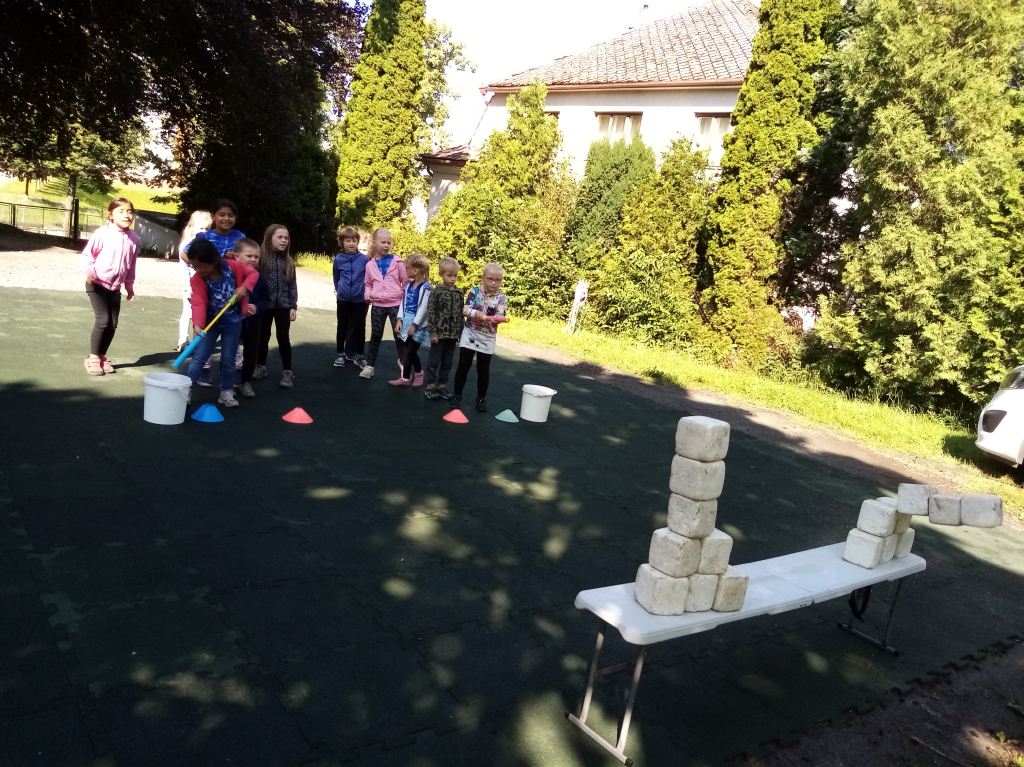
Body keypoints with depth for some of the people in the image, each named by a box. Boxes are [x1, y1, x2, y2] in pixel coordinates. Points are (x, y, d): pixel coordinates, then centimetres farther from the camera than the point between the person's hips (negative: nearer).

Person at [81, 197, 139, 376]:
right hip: (97, 285, -5)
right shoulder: (102, 233, -13)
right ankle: (93, 358, 2)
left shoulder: (133, 238, 1)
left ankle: (102, 357, 20)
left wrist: (129, 285, 17)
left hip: (115, 288, 5)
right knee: (103, 320, -13)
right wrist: (89, 271, -25)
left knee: (112, 323, 4)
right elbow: (87, 254, -8)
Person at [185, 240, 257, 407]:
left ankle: (226, 392, 20)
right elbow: (198, 303, -30)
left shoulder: (233, 267, -17)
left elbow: (253, 273, -2)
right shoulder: (197, 279, -19)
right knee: (199, 357, -2)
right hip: (210, 321, 0)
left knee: (228, 359, 6)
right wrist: (197, 324, -45)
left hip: (232, 321, 0)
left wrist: (244, 287, -20)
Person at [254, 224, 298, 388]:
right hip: (264, 304, -2)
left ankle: (287, 371, 9)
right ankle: (261, 366, 28)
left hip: (283, 305, 2)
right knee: (263, 337, 12)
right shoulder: (261, 258, -8)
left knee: (283, 337, 5)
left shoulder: (288, 261, 4)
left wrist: (293, 306, 1)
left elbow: (292, 285, 5)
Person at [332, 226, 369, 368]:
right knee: (342, 327, 12)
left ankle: (359, 355, 19)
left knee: (360, 328, 7)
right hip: (343, 299, 1)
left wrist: (368, 293, -2)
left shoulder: (364, 259, -7)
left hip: (360, 300, -1)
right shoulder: (338, 259, -3)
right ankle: (341, 354, 24)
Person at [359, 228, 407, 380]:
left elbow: (406, 282, 0)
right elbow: (368, 284, 15)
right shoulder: (370, 265, 3)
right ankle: (369, 365, 19)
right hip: (377, 306, 2)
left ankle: (403, 360, 26)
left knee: (399, 334, 7)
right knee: (375, 336, 11)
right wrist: (367, 294, -4)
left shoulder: (397, 262, -4)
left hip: (396, 304, -2)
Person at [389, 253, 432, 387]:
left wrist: (414, 325, -17)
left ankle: (405, 378, 9)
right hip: (406, 322, 7)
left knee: (410, 352, -3)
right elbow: (403, 303, 11)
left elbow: (423, 308, -17)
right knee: (407, 352, 7)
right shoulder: (409, 285, 10)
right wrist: (400, 320, 2)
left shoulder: (425, 287, -14)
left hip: (417, 325, -7)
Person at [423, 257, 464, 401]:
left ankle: (442, 386, 22)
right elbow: (430, 312, -10)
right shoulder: (436, 292, -8)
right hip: (439, 333, -4)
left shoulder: (459, 293, 5)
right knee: (434, 361, 4)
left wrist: (460, 332, 7)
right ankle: (430, 387, 13)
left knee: (447, 362, 11)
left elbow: (461, 314, 9)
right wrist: (432, 331, -13)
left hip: (453, 334, 4)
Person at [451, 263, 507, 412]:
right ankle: (457, 395, 16)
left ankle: (481, 398, 20)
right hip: (470, 333, 0)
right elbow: (465, 309, -13)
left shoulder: (501, 298, -3)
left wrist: (493, 319, -37)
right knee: (463, 366, 5)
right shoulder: (475, 291, -4)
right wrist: (477, 313, -31)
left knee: (483, 369, 8)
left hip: (487, 337, 0)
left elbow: (500, 316, -15)